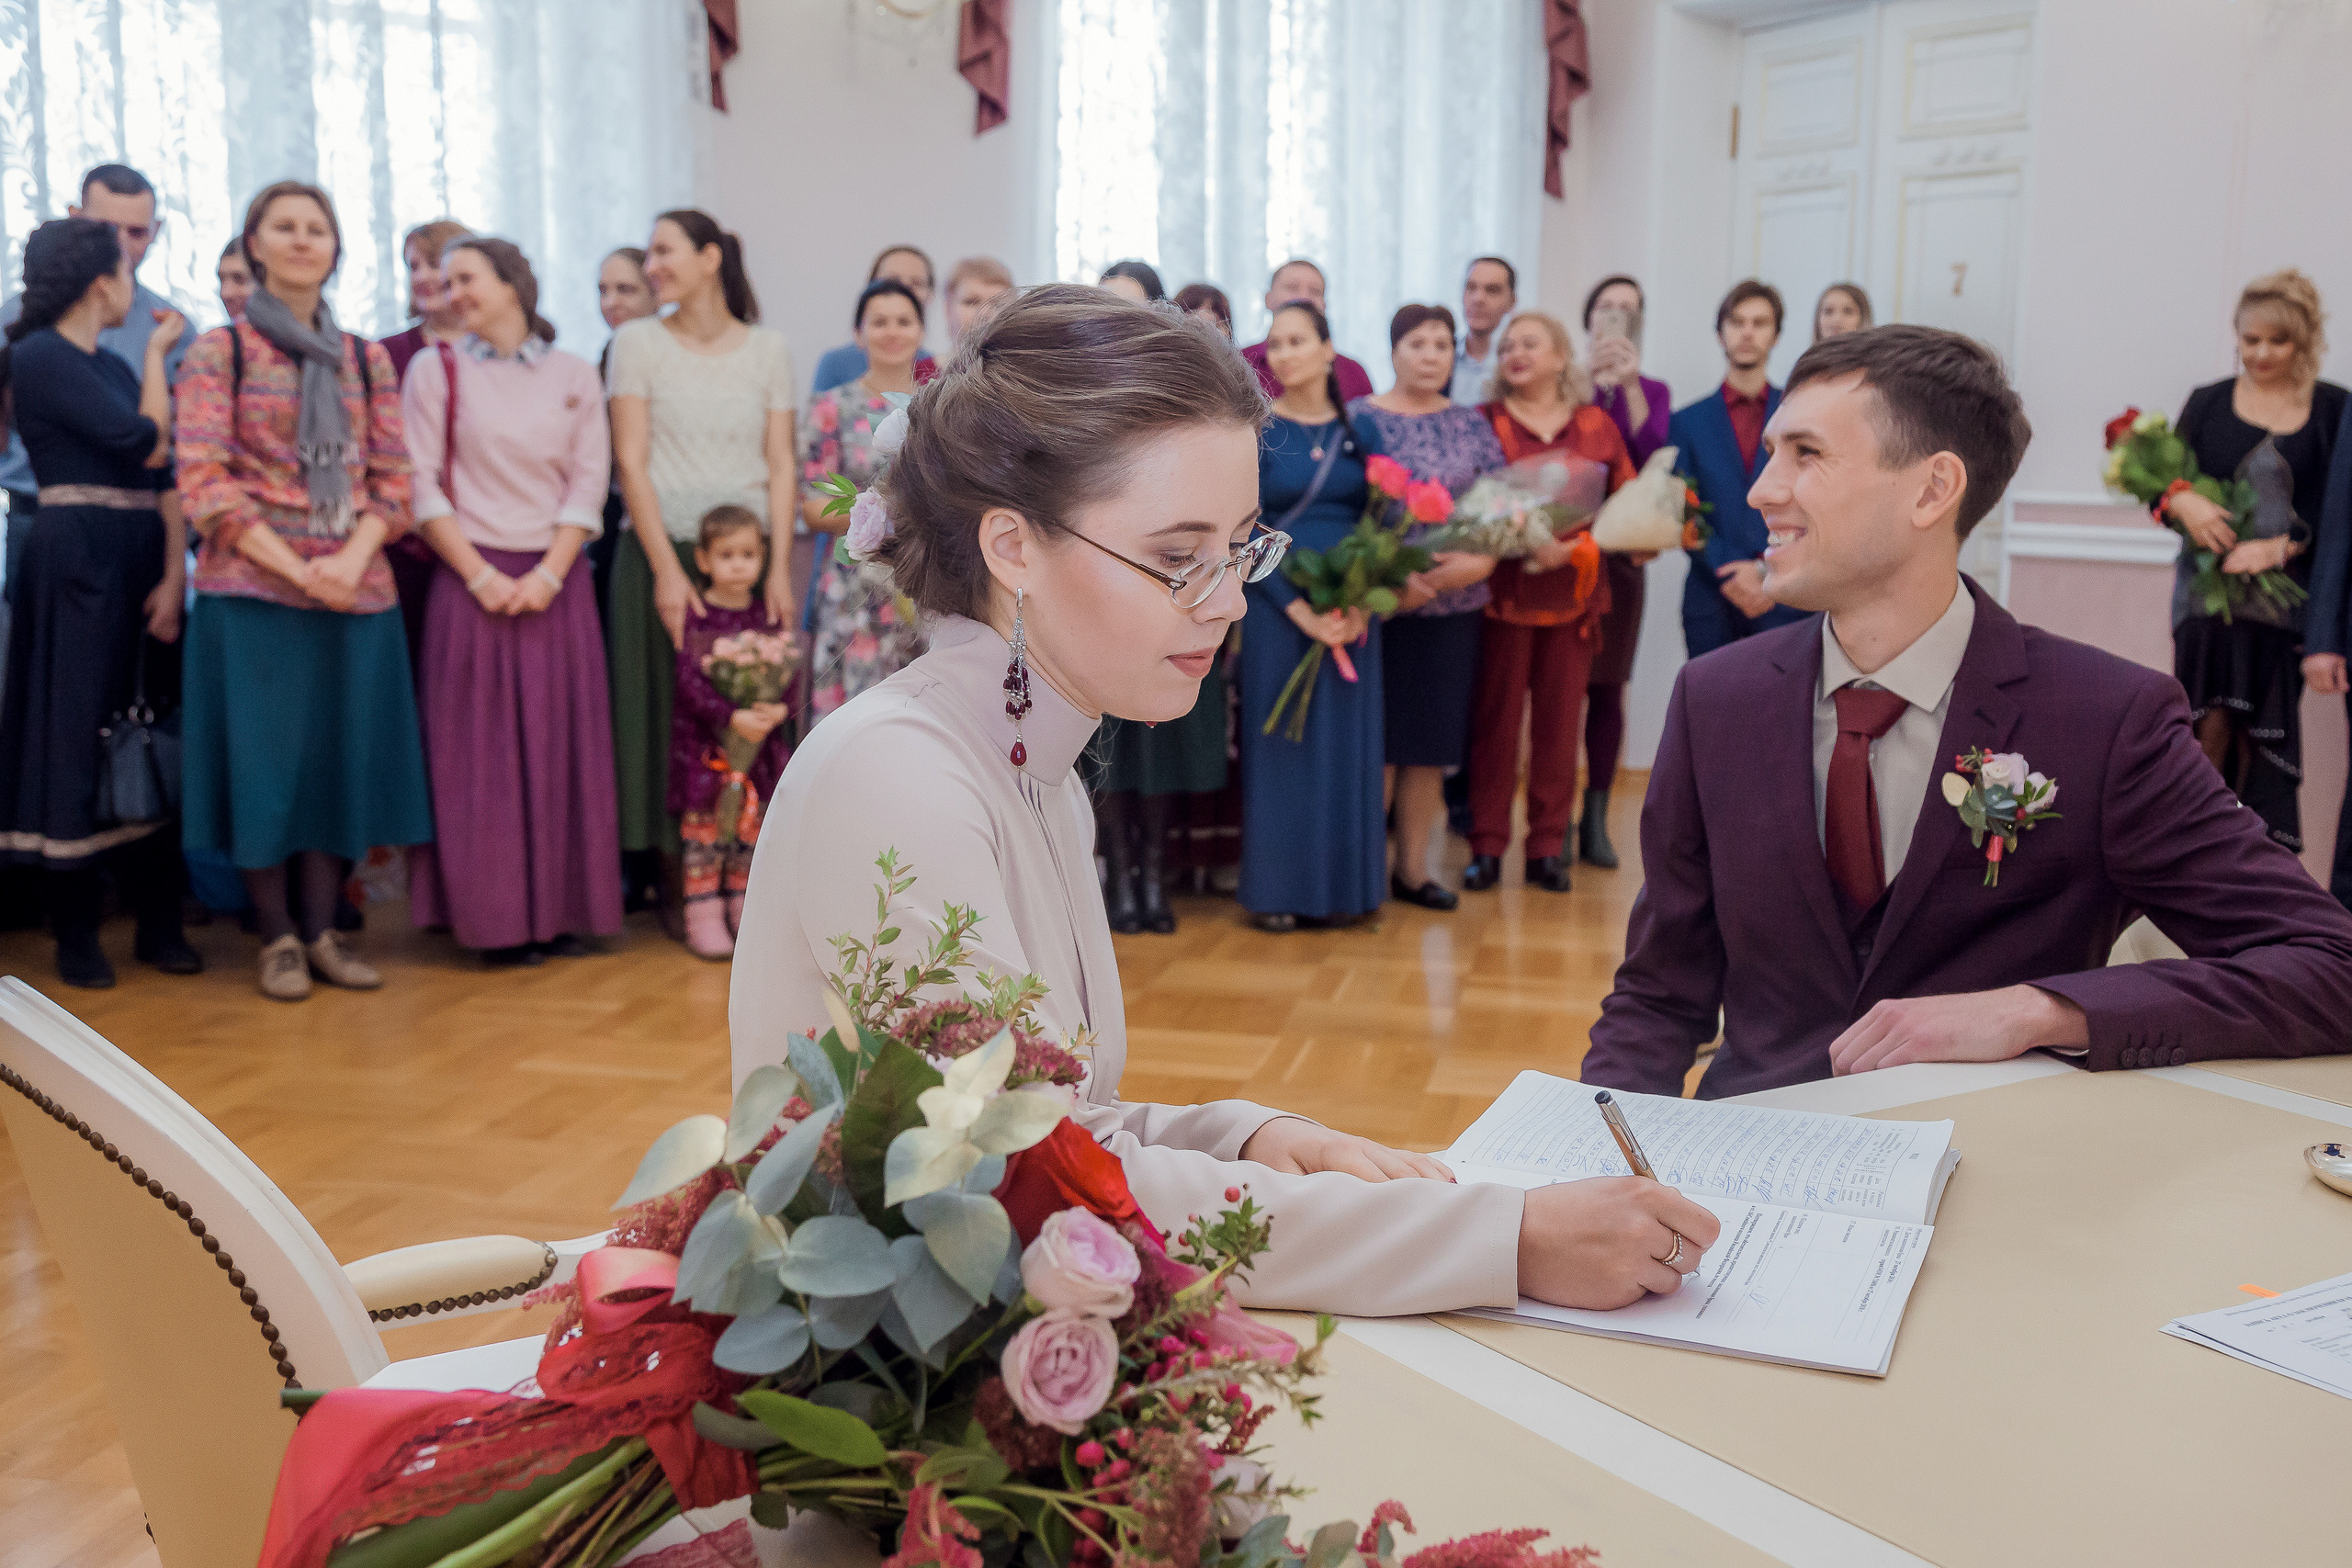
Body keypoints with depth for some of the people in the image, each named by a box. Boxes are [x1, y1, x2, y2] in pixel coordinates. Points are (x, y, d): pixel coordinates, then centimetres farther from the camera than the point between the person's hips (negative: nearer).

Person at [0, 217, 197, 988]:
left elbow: (166, 477, 9)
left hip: (143, 562, 7)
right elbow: (146, 443, -15)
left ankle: (159, 922, 14)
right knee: (78, 739, -2)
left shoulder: (112, 366, 18)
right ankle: (76, 933, 7)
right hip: (76, 562, -7)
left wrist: (173, 577, -4)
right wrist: (158, 353, -1)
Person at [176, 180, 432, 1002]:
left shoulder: (366, 359, 12)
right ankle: (277, 935, 11)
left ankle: (321, 928, 15)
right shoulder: (218, 350, 2)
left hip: (356, 588, 3)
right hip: (252, 587, -3)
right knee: (262, 754, 0)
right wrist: (294, 567, -15)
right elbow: (202, 479, -6)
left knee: (342, 754, 5)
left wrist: (353, 558, -10)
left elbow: (393, 477, 8)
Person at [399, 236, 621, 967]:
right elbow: (422, 488, -1)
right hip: (471, 580, -1)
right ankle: (497, 917, 4)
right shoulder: (435, 370, 5)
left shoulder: (574, 376, 8)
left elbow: (589, 486, 3)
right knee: (481, 748, -2)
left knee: (561, 742, 2)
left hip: (556, 583, 2)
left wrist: (547, 576, -9)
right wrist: (481, 577, -11)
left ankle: (560, 909, 10)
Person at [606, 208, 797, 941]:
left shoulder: (768, 349, 8)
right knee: (670, 714, 0)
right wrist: (667, 569, -11)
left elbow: (780, 466, 4)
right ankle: (677, 886, 8)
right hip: (664, 552, -1)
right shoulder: (637, 343, 4)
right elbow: (631, 463, -2)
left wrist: (778, 569, -6)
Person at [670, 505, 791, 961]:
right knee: (706, 828, -2)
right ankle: (704, 915, 5)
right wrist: (732, 716, -24)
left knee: (751, 828, 8)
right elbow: (689, 681, -13)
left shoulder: (767, 616, 8)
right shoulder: (696, 616, -5)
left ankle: (743, 908, 19)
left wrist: (777, 708, -16)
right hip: (704, 740, -4)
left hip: (759, 739, 4)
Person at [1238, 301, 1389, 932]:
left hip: (1352, 612, 3)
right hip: (1276, 608, -2)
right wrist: (1299, 610, -15)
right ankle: (1277, 890, 8)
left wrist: (1360, 605, -11)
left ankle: (1344, 886, 14)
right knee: (1279, 742, 0)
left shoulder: (1361, 432, 8)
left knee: (1347, 744, 5)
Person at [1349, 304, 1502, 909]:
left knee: (1432, 740, 7)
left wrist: (1481, 559, -11)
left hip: (1453, 605, 4)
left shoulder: (1471, 425, 10)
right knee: (1378, 737, -2)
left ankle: (1413, 865, 17)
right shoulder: (1359, 418, 0)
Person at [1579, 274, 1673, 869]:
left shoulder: (1652, 391, 12)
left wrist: (1629, 385, -11)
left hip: (1622, 557, 2)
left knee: (1608, 689, 3)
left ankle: (1596, 820, 10)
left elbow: (1654, 459, -5)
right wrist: (1587, 374, -14)